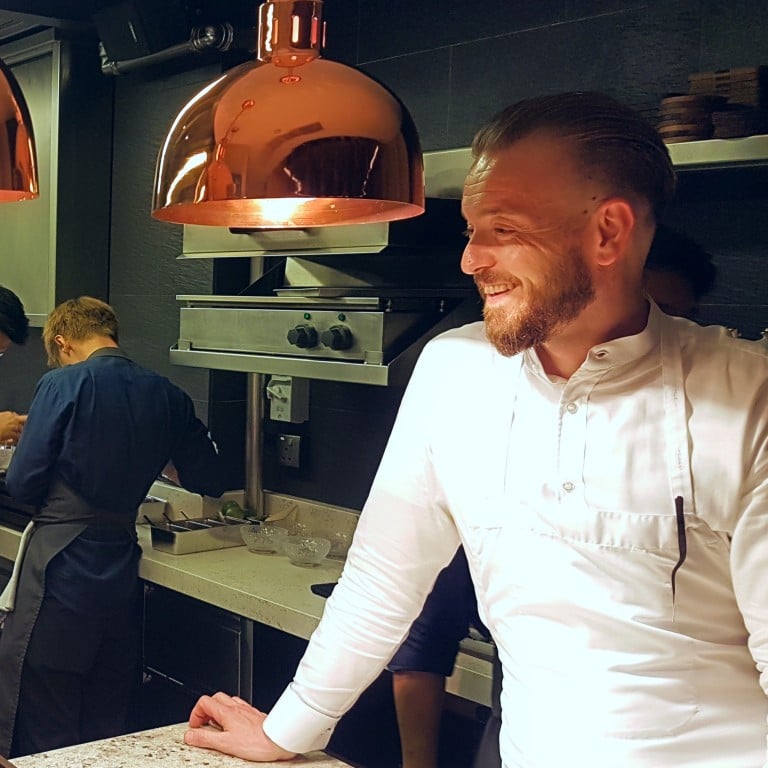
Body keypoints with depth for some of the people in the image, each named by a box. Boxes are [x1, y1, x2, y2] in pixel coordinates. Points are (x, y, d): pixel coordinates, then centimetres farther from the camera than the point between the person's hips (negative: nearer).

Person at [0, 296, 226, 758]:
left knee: (41, 736, 6)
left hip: (59, 569, -5)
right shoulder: (168, 397, 5)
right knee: (107, 727, 18)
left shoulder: (63, 385, -10)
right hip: (120, 573, 5)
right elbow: (210, 481, 12)